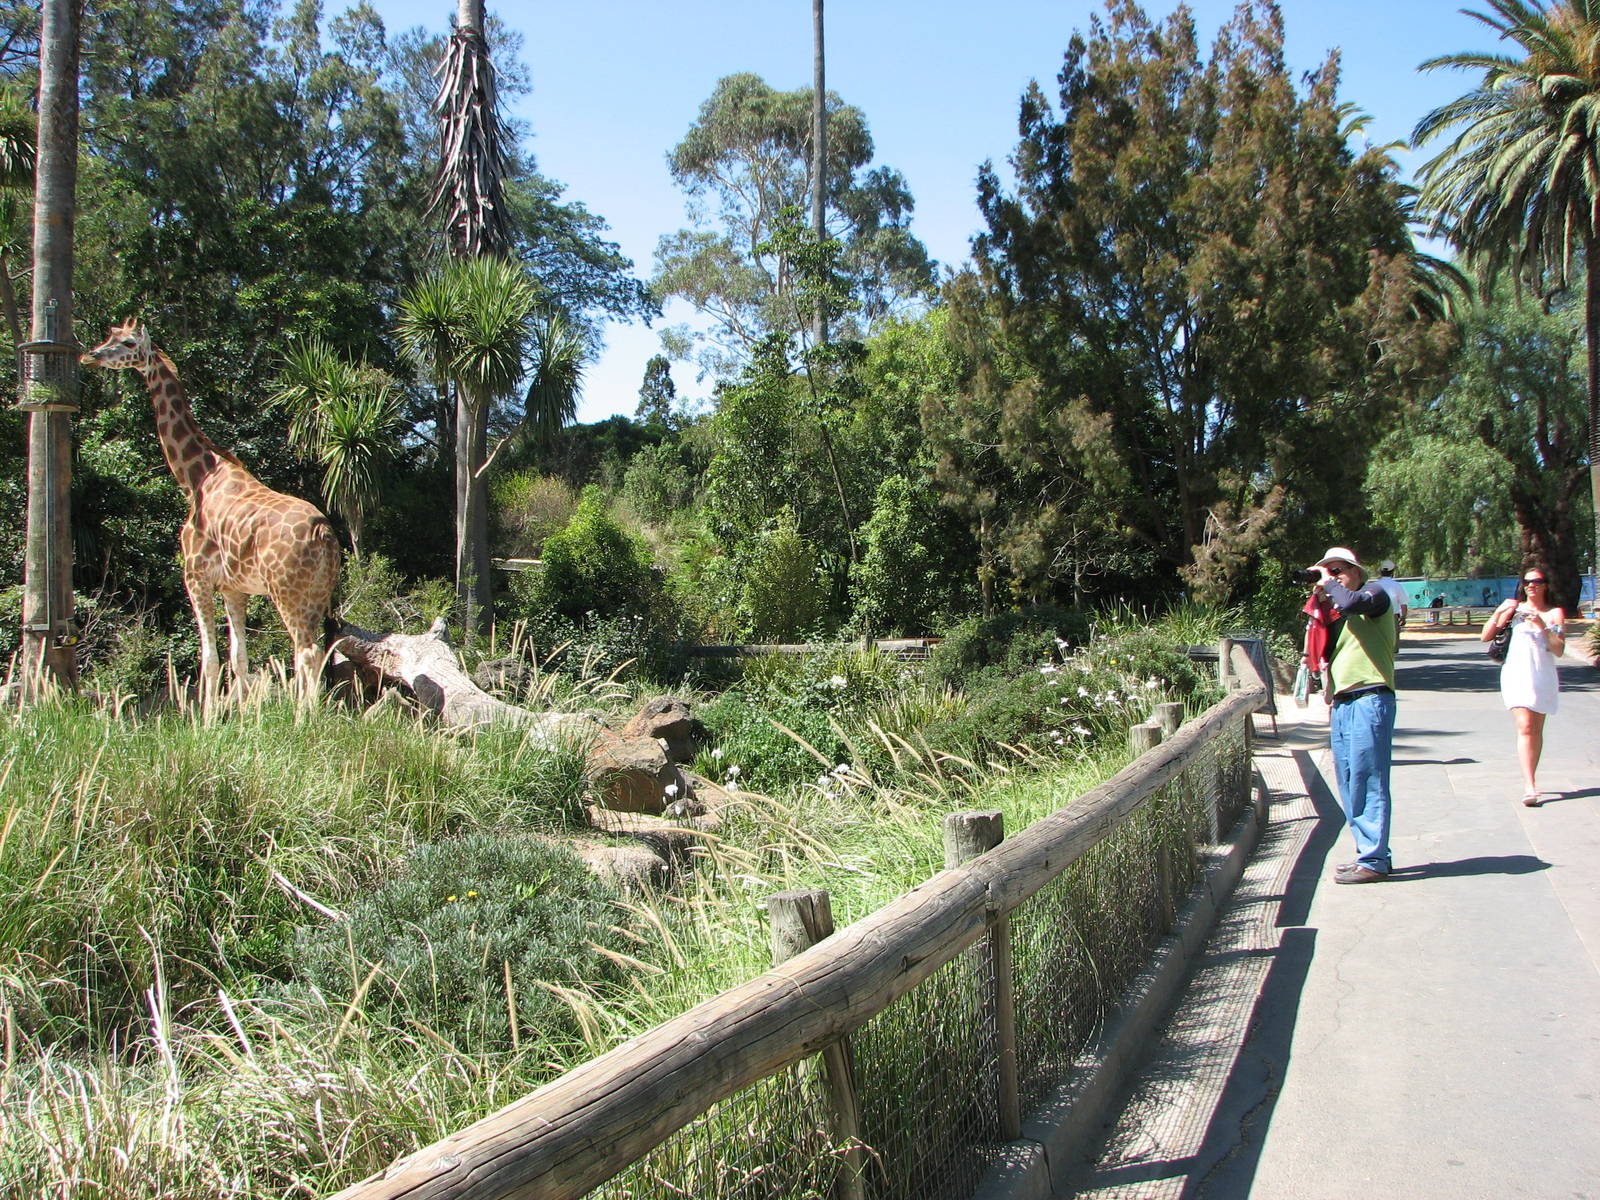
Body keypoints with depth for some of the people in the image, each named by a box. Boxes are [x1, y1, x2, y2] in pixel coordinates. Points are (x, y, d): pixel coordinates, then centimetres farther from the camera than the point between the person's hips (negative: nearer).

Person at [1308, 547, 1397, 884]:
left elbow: (1351, 602, -24)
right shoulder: (1339, 610, 24)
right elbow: (1329, 655, 20)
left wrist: (1329, 583, -4)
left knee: (1367, 781, -9)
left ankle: (1374, 860, -6)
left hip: (1369, 700, -9)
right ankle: (1370, 853, 17)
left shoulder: (1375, 594, -1)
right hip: (1342, 704, 9)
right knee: (1348, 784, 9)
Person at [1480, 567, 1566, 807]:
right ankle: (1529, 787, -21)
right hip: (1516, 673, -2)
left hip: (1543, 676, 2)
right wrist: (1498, 614, -9)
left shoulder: (1555, 613, 6)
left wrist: (1542, 626, -16)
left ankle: (1530, 780, 24)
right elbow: (1486, 637, 5)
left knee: (1537, 730, 10)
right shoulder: (1514, 608, 7)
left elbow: (1559, 650, -4)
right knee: (1525, 727, -14)